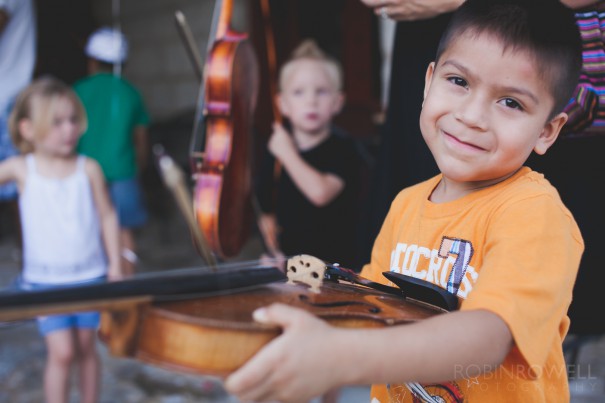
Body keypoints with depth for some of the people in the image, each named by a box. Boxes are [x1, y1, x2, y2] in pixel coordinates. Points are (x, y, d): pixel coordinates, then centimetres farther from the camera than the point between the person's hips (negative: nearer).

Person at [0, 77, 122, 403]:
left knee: (85, 347, 11)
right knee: (61, 351, -6)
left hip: (90, 275, 1)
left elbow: (107, 215, 1)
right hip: (44, 281, -1)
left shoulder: (88, 169, -6)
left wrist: (114, 263, 1)